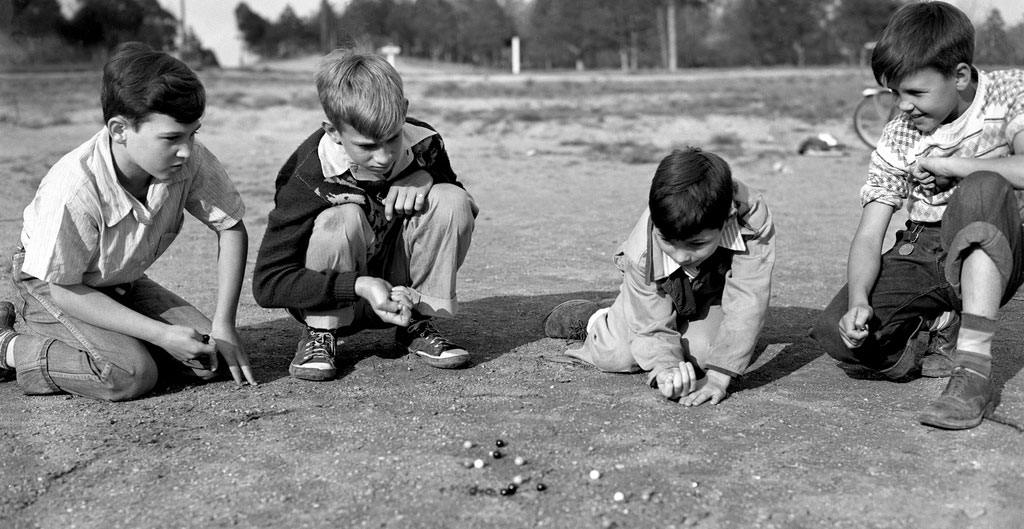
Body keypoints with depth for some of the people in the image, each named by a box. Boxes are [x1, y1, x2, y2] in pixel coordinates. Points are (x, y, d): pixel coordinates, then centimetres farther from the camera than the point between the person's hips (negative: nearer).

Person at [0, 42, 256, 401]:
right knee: (131, 375, -26)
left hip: (123, 284, 5)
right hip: (52, 285, -5)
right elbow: (65, 289, -25)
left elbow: (231, 228, -8)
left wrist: (223, 325, -14)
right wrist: (161, 335, -28)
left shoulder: (191, 162, -24)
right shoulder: (75, 189, -36)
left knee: (207, 360, -10)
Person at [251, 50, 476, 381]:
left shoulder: (423, 145, -15)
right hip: (327, 298, -3)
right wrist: (360, 286, -37)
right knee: (341, 220, -35)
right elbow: (266, 282, -25)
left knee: (452, 201, -21)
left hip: (401, 286, 4)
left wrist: (426, 179, -20)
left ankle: (418, 326, -6)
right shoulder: (310, 177, -25)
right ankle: (320, 335, -11)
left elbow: (463, 214, 4)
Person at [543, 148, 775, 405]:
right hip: (659, 293, -1)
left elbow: (746, 305, -41)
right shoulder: (642, 252, -40)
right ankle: (598, 319, 20)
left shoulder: (754, 224, -45)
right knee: (615, 356, -15)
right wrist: (665, 369, -52)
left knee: (703, 351, -24)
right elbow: (653, 327, -31)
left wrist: (718, 375, -46)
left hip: (713, 294, 1)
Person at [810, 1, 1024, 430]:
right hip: (923, 255, 2)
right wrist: (858, 300, -24)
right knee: (839, 334, -23)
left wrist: (945, 163, -18)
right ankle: (927, 327, 11)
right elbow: (869, 234, -6)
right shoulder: (898, 138, -1)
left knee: (980, 188, -36)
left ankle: (973, 373, -36)